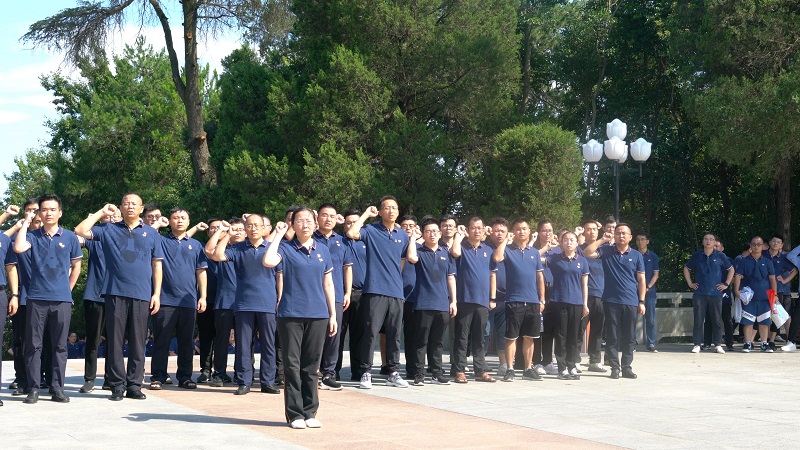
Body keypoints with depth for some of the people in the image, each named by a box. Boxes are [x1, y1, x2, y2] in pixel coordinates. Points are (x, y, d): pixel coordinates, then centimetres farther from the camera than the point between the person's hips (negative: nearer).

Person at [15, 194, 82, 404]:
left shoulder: (69, 237, 6)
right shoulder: (33, 236, 4)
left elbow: (76, 265, 15)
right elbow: (19, 248, -17)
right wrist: (26, 223, -8)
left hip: (62, 300, 1)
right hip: (37, 299, 0)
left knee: (59, 346, 4)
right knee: (33, 345, 0)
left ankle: (57, 389, 9)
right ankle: (33, 389, 6)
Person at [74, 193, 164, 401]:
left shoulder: (151, 233, 13)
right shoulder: (109, 229, 12)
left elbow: (157, 265, 12)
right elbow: (80, 231, 2)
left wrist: (157, 293, 4)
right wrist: (102, 212, 5)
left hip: (141, 295, 0)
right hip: (115, 293, 0)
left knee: (138, 342, 2)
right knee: (115, 341, 0)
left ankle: (134, 385, 9)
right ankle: (117, 386, 5)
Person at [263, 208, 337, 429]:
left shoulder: (322, 250, 11)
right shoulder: (286, 248, 1)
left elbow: (328, 284, 14)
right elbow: (268, 262, -21)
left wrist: (333, 314, 11)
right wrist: (278, 235, -11)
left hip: (318, 314, 3)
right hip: (291, 313, -3)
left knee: (311, 365, 7)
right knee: (292, 364, -1)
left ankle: (309, 412, 14)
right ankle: (295, 414, 5)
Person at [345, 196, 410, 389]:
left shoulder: (403, 235, 15)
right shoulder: (371, 230, 1)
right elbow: (351, 233, -18)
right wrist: (366, 214, -8)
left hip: (396, 292, 5)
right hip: (375, 290, -4)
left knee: (394, 334, 8)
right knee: (370, 332, -6)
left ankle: (394, 373, 15)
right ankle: (366, 373, -1)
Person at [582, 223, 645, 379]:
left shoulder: (636, 256, 7)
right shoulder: (606, 251, 5)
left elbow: (641, 280, 7)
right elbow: (587, 253, -8)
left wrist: (641, 301, 1)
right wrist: (602, 240, -12)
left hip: (631, 302, 1)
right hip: (611, 301, -1)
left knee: (629, 337, 5)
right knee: (612, 336, 2)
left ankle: (627, 367, 13)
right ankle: (614, 367, 8)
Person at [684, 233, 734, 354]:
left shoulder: (720, 256, 3)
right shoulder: (697, 255, 7)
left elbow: (731, 269, 13)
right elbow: (686, 269, 19)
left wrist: (726, 284, 6)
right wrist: (690, 283, 10)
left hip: (715, 293, -1)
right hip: (699, 293, 1)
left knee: (717, 320, 2)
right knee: (698, 320, 0)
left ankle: (718, 345, 10)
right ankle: (697, 344, 5)